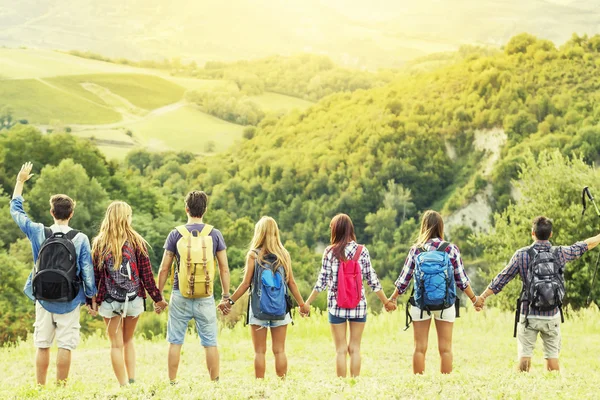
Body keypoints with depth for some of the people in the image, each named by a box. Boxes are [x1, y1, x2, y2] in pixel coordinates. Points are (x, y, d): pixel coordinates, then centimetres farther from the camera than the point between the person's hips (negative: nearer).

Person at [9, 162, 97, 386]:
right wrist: (93, 296, 7)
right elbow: (87, 272, -6)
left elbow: (16, 210, 10)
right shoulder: (80, 239, -9)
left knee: (42, 346, 9)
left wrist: (20, 181, 20)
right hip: (69, 302, -2)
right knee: (65, 346, 1)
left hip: (43, 300, 2)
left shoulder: (38, 233, -4)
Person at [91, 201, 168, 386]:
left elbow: (94, 275, -1)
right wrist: (157, 298, 7)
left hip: (109, 301, -1)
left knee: (116, 344, 6)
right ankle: (132, 380, 11)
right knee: (128, 340, 19)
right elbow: (146, 274, -2)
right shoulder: (137, 242, -4)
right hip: (134, 299, 1)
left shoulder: (99, 244, -4)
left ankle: (123, 385, 3)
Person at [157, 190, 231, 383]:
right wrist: (226, 296, 9)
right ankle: (215, 383, 7)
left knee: (175, 341, 8)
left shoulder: (176, 234, -1)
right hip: (206, 297, 0)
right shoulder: (215, 234, 0)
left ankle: (172, 383, 11)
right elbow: (224, 269, 1)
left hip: (180, 296, 0)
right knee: (210, 343, 6)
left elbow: (164, 269, 1)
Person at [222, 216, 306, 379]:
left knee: (259, 351, 4)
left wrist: (230, 302, 2)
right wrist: (302, 304, 14)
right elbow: (291, 283, 4)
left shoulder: (253, 255, -5)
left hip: (258, 308, -2)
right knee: (279, 350, 8)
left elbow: (246, 283, -6)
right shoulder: (284, 254, 2)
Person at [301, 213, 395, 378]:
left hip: (336, 305, -1)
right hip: (359, 305, 1)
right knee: (355, 349, 9)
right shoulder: (362, 251, -2)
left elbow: (322, 281, -5)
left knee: (341, 350, 6)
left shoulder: (330, 252, -5)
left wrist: (307, 303, 4)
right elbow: (372, 280, 0)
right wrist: (386, 301, 11)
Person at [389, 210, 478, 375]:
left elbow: (404, 279, 3)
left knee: (420, 348, 6)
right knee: (445, 349, 6)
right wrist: (474, 298, 14)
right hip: (445, 305, 0)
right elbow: (461, 280, 0)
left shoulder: (415, 250, -3)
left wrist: (392, 298, 17)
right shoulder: (451, 249, -3)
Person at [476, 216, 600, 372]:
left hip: (528, 315, -1)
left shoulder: (522, 254, -7)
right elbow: (585, 245, 15)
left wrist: (483, 297, 6)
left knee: (524, 355, 3)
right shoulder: (560, 253, -2)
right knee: (552, 356, 8)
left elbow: (502, 278, -3)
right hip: (552, 316, 1)